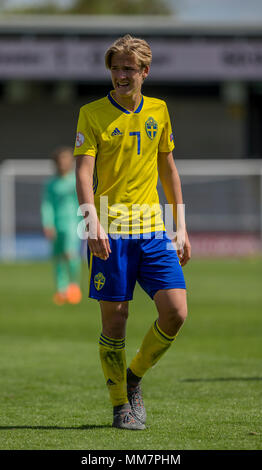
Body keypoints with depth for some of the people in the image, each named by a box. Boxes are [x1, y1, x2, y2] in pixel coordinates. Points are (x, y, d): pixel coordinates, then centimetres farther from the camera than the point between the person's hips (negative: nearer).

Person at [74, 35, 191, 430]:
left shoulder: (158, 111, 11)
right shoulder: (92, 114, -2)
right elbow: (83, 172, -10)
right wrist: (92, 221, -26)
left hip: (153, 230, 4)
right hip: (110, 233, -4)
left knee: (175, 312, -8)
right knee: (115, 320, -1)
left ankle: (134, 377, 17)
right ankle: (121, 405, 14)